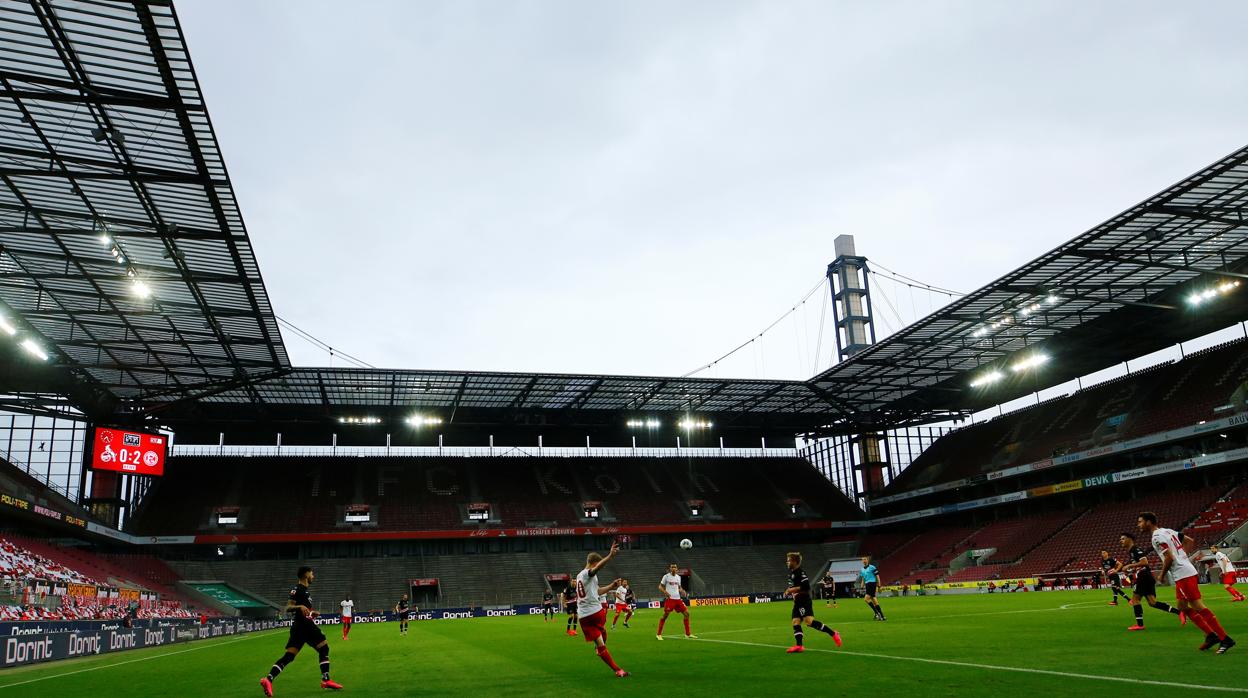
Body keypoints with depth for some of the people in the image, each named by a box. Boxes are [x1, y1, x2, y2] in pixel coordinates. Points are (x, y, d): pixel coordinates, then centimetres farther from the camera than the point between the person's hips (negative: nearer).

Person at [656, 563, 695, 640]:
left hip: (678, 598, 5)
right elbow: (660, 587, -1)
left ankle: (688, 634, 10)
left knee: (686, 613, 0)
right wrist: (665, 592, -20)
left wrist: (682, 592, 1)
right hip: (669, 598, -5)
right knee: (665, 615, -9)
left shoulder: (678, 577, 13)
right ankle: (658, 634, 4)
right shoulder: (666, 576, -2)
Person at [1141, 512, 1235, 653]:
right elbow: (1190, 541, 22)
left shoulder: (1157, 537, -14)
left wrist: (1162, 575, -8)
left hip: (1183, 575, -10)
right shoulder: (1167, 531, 15)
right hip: (1187, 571, 10)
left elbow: (1169, 557, -21)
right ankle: (1211, 635, 17)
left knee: (1198, 607, -7)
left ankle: (1225, 639, -4)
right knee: (1183, 606, 15)